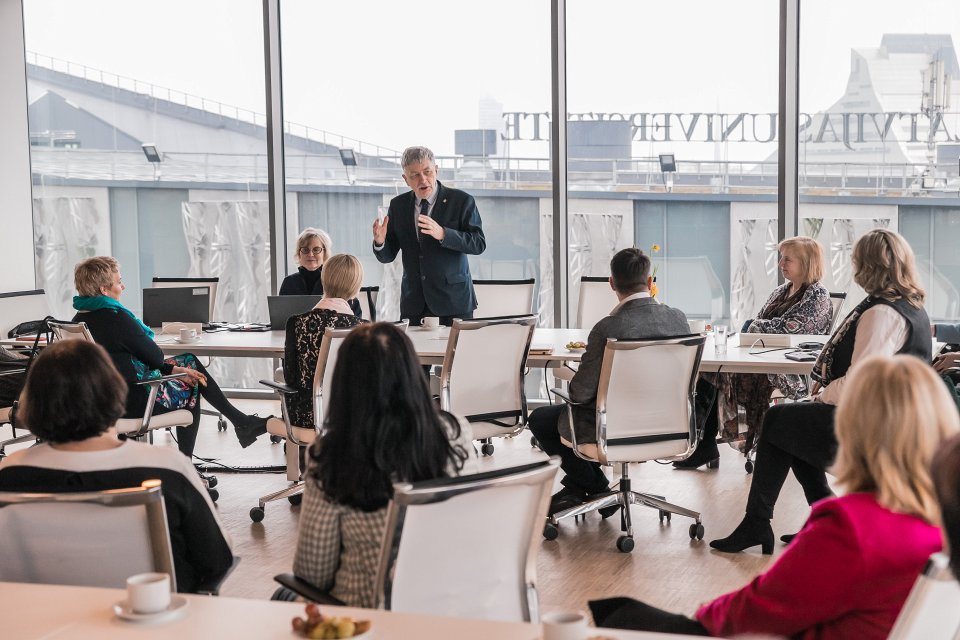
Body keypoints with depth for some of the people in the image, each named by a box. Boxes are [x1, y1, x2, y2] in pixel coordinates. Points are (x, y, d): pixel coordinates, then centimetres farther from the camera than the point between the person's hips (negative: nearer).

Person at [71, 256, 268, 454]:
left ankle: (240, 420, 21)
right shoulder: (116, 318, -23)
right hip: (131, 399, -9)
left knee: (189, 361, 19)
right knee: (190, 388, 18)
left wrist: (173, 369, 4)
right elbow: (155, 356, -13)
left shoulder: (80, 319, 7)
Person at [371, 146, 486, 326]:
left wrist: (442, 234, -26)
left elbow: (479, 244, -11)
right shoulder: (398, 205, 8)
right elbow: (387, 256, 8)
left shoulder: (461, 201, -3)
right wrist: (380, 242, -16)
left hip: (453, 300, -3)